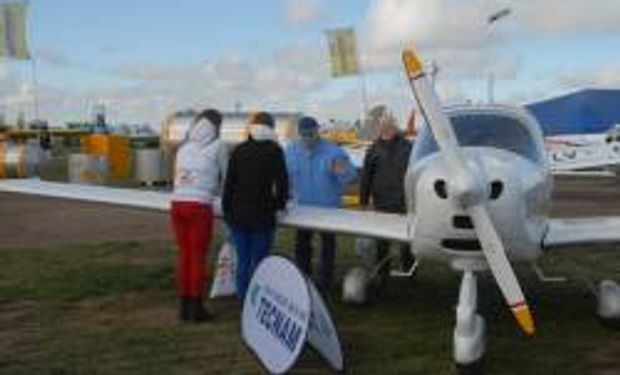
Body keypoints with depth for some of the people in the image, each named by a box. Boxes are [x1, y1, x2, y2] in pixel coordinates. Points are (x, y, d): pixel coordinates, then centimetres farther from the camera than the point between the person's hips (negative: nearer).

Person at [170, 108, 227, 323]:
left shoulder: (184, 146, 16)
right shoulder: (216, 146, 2)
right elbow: (225, 177, 13)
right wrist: (213, 191, 34)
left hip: (177, 203, 5)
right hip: (199, 206, -5)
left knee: (184, 255, 12)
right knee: (198, 257, 2)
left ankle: (184, 307, 18)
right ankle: (195, 309, 8)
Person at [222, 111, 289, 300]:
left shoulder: (238, 150, 7)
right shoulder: (274, 150, -2)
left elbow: (229, 182, 7)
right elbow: (281, 181, -1)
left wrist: (226, 210, 14)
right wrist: (279, 204, 16)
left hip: (237, 214, 4)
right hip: (262, 215, -3)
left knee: (242, 260, 11)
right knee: (259, 262, 2)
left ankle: (243, 301, 16)